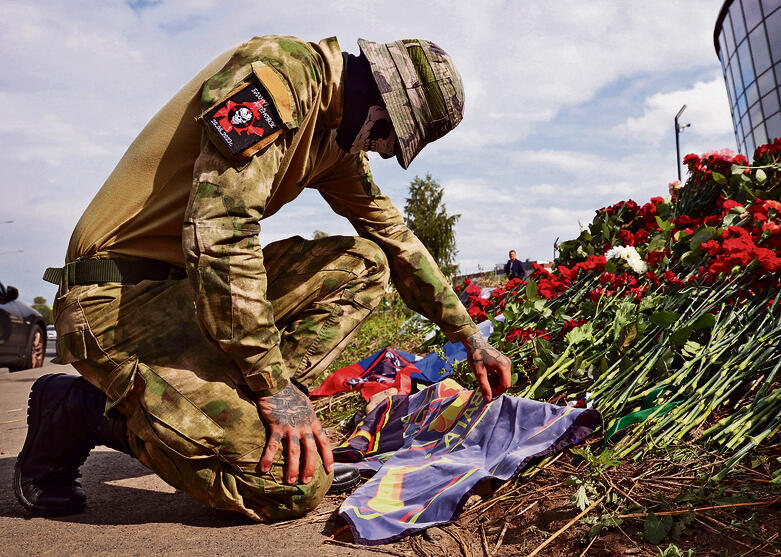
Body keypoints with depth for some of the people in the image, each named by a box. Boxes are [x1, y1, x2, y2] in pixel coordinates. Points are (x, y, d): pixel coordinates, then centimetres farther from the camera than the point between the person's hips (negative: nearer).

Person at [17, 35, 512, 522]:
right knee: (297, 484, -18)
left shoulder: (337, 139, 14)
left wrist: (469, 336, 24)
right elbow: (218, 231, -26)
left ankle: (244, 414, -1)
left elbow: (396, 235, 23)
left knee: (365, 264, 7)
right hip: (118, 298, -10)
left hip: (197, 283, 10)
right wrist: (275, 383, -20)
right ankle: (84, 409, -2)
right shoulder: (282, 69, -16)